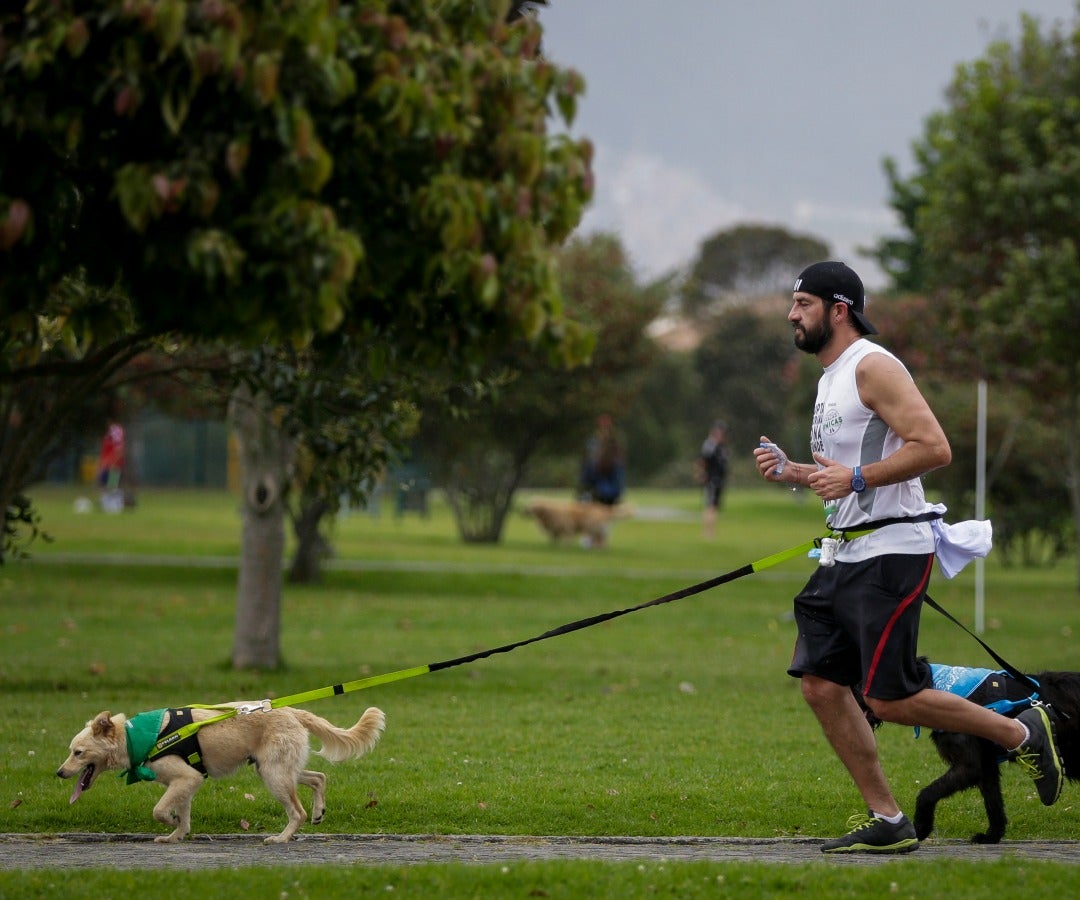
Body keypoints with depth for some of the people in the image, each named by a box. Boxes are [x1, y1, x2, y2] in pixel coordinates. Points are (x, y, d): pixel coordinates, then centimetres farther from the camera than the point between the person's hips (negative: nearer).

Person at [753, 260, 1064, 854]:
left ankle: (1021, 733, 8)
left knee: (889, 698, -11)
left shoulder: (873, 367, -12)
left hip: (890, 550, -10)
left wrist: (854, 478, -22)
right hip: (848, 554, 10)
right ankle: (886, 821, 7)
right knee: (820, 683, 2)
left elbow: (933, 447, -21)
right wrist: (793, 472, 12)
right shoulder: (831, 377, 19)